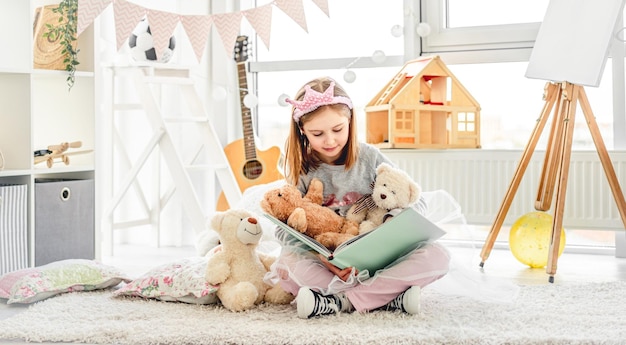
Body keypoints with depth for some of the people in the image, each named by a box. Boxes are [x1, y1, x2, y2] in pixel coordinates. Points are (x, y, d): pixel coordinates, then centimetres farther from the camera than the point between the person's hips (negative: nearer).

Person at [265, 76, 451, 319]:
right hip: (325, 262, -1)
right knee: (286, 265, -31)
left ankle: (340, 301, -27)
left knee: (437, 257, -24)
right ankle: (388, 296, -29)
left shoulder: (370, 158, -1)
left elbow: (416, 203, -2)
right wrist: (323, 260, -28)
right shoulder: (301, 171, -1)